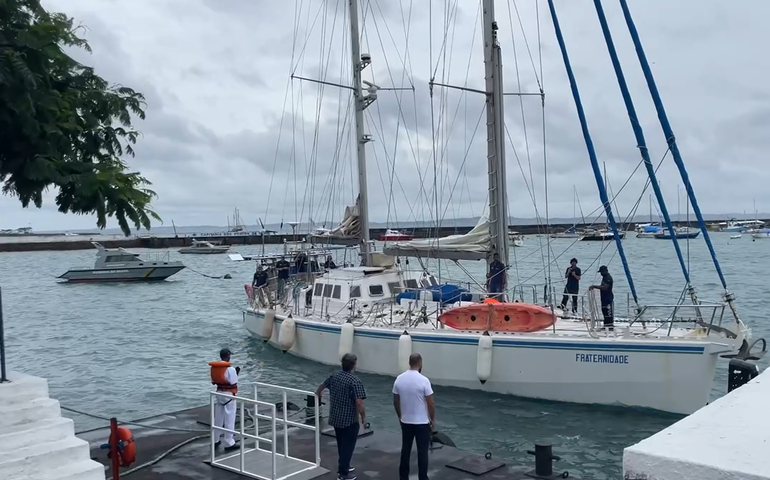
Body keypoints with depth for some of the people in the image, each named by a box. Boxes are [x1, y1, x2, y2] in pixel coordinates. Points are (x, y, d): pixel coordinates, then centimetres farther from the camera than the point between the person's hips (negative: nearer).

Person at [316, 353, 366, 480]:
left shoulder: (334, 375, 1)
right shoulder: (355, 381, -21)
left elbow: (322, 386, 20)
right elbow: (359, 403, -25)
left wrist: (317, 394, 42)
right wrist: (363, 417, -9)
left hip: (335, 417, 7)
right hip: (350, 419, -7)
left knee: (341, 444, 23)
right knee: (348, 445, 6)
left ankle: (342, 466, 36)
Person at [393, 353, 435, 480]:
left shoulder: (399, 379, -4)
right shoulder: (423, 380, -18)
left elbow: (395, 402, 5)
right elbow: (430, 404, -14)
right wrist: (433, 419, 0)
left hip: (405, 422, 5)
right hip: (422, 423, -4)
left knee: (405, 449, 15)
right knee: (422, 452, 4)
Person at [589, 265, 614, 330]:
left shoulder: (608, 278, -16)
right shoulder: (604, 277, 16)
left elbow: (604, 287, -26)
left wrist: (595, 286, -24)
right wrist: (594, 287, 13)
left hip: (608, 297, -10)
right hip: (604, 297, 10)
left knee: (608, 312, -10)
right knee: (604, 311, 12)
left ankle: (610, 326, -9)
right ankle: (605, 325, 18)